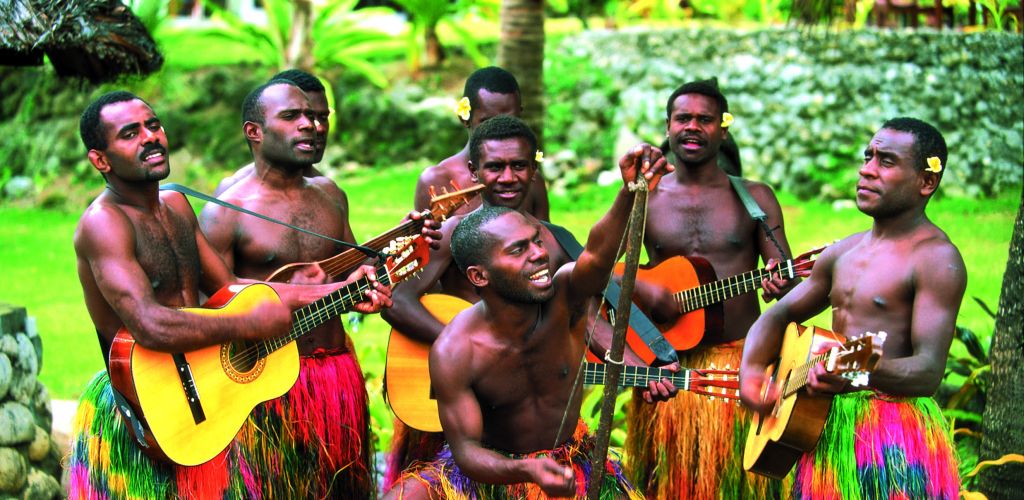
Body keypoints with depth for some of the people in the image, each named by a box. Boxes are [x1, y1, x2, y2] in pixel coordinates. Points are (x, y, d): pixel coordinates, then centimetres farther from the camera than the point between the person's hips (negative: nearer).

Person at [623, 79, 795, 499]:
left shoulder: (755, 198, 6)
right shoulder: (644, 200, 8)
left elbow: (787, 275, 1)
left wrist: (782, 286, -22)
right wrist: (641, 289, -16)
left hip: (741, 357, -1)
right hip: (666, 362, 1)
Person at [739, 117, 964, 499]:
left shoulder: (937, 259, -11)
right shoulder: (843, 252, 13)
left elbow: (929, 371, -21)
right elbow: (781, 314, 19)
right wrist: (750, 370, 0)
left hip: (894, 432, -7)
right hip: (828, 424, 7)